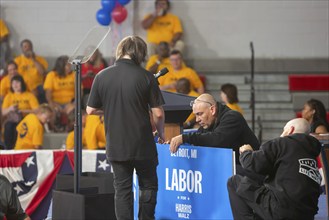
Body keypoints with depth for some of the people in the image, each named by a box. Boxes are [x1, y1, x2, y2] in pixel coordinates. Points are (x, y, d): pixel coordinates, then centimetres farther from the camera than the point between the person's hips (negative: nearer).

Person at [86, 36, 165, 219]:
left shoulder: (102, 76, -4)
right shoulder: (146, 77, -10)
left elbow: (91, 110, 2)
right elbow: (158, 113, -9)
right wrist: (161, 132, 9)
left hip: (116, 145, 2)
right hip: (142, 145, -2)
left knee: (122, 189, 9)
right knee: (148, 186, 14)